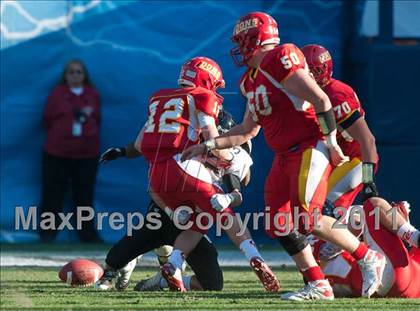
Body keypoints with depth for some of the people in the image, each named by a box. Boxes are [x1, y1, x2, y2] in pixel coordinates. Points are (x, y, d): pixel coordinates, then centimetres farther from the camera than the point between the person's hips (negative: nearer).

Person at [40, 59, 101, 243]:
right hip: (57, 153, -2)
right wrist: (58, 135, 1)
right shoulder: (57, 93, 1)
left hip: (87, 153, 2)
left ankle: (88, 233, 13)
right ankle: (47, 233, 8)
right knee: (53, 193, 0)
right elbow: (48, 120, 4)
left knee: (84, 195, 6)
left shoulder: (93, 95, 8)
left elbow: (97, 119, 13)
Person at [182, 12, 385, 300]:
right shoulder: (252, 80, 17)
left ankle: (368, 258, -4)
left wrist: (332, 144, -17)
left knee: (307, 219, -19)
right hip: (286, 156, 10)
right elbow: (248, 130, 25)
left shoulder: (279, 60, -14)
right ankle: (318, 286, 7)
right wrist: (207, 146, 21)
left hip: (311, 149, -10)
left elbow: (321, 100, -18)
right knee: (280, 224, 2)